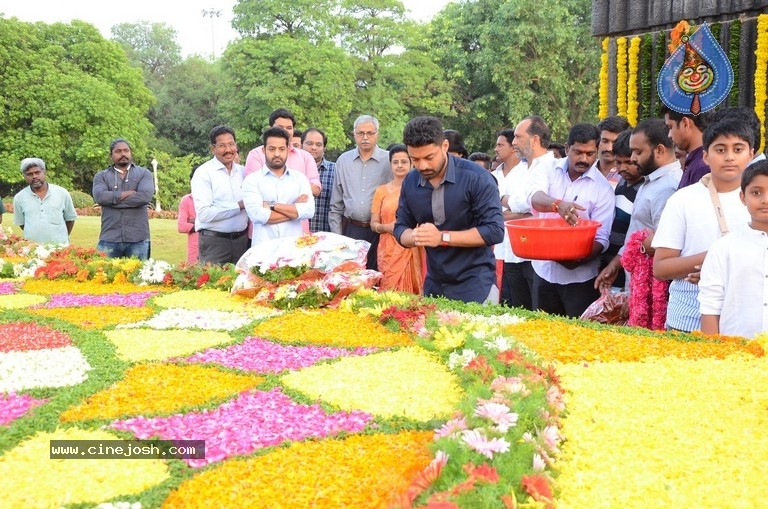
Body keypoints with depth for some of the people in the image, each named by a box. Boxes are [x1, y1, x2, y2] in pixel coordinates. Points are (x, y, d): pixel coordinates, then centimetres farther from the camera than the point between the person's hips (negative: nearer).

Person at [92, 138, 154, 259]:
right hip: (109, 239, 0)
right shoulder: (101, 176, 11)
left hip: (138, 239, 0)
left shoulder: (144, 173, 9)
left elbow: (145, 196, -10)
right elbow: (99, 196, -9)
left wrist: (112, 199, -6)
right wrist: (127, 193, -9)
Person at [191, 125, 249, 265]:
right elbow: (204, 213, -16)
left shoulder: (243, 172, 11)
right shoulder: (203, 173, -6)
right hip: (214, 241, -5)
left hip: (242, 240, 5)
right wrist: (239, 206, -13)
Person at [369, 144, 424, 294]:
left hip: (413, 251, -1)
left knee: (412, 289, -4)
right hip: (389, 251, 1)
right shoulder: (382, 191, 8)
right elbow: (373, 224, 9)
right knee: (390, 291, -3)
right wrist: (387, 227, -11)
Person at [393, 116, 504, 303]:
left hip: (475, 285, -5)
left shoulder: (476, 178, -16)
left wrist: (442, 237, -25)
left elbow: (494, 230, -18)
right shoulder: (410, 182, 0)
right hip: (434, 285, 5)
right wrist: (416, 237, -17)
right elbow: (400, 228, 7)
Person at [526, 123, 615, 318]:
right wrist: (558, 204, -43)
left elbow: (601, 238, -10)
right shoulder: (548, 170, 0)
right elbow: (534, 197, -22)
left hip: (580, 277, -2)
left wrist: (579, 260, -29)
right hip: (544, 270, 3)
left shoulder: (603, 188, -6)